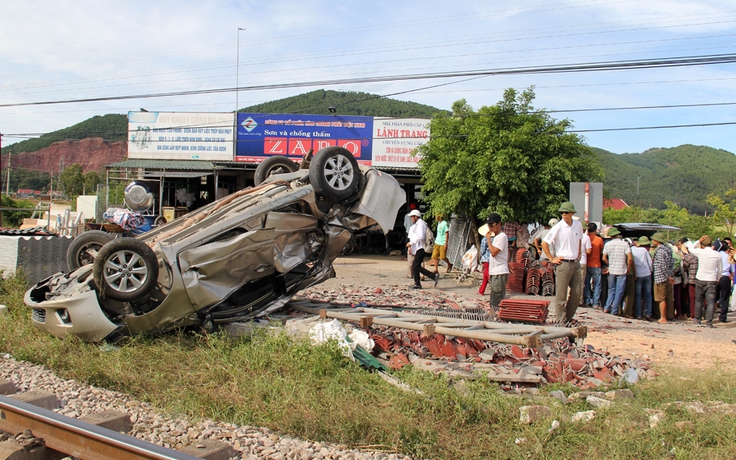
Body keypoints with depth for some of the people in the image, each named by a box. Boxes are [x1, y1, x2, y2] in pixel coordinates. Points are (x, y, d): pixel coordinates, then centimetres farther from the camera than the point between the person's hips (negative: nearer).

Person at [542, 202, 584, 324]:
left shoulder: (578, 225, 5)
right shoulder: (558, 227, -11)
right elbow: (544, 243, -8)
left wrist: (578, 253, 15)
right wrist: (552, 259, -7)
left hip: (575, 263, 6)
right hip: (563, 263, -5)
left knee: (576, 293, 8)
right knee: (561, 294, -2)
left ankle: (568, 317, 22)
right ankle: (560, 320, 5)